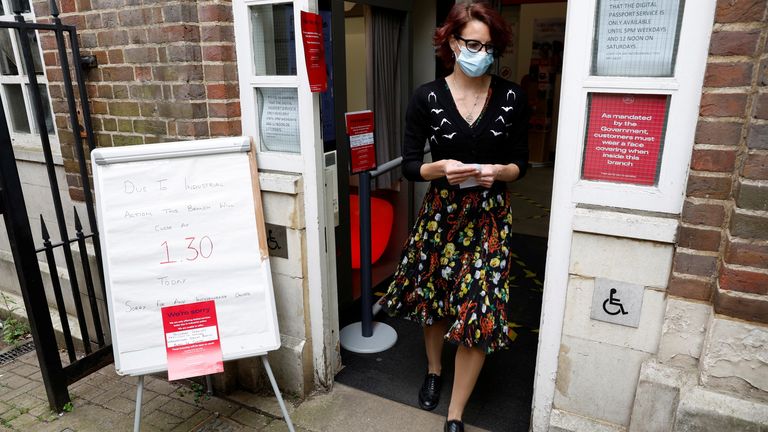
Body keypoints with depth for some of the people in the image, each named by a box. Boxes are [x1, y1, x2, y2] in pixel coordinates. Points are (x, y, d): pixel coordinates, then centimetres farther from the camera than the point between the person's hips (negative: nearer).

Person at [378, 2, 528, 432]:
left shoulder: (512, 97, -3)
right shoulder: (427, 97, -5)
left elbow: (520, 163, 3)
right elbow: (410, 165, -4)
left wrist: (498, 172, -19)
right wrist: (440, 168, -24)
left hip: (490, 216, 0)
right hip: (442, 212, 1)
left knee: (480, 312, -1)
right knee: (434, 298, 15)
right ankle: (434, 369, 47)